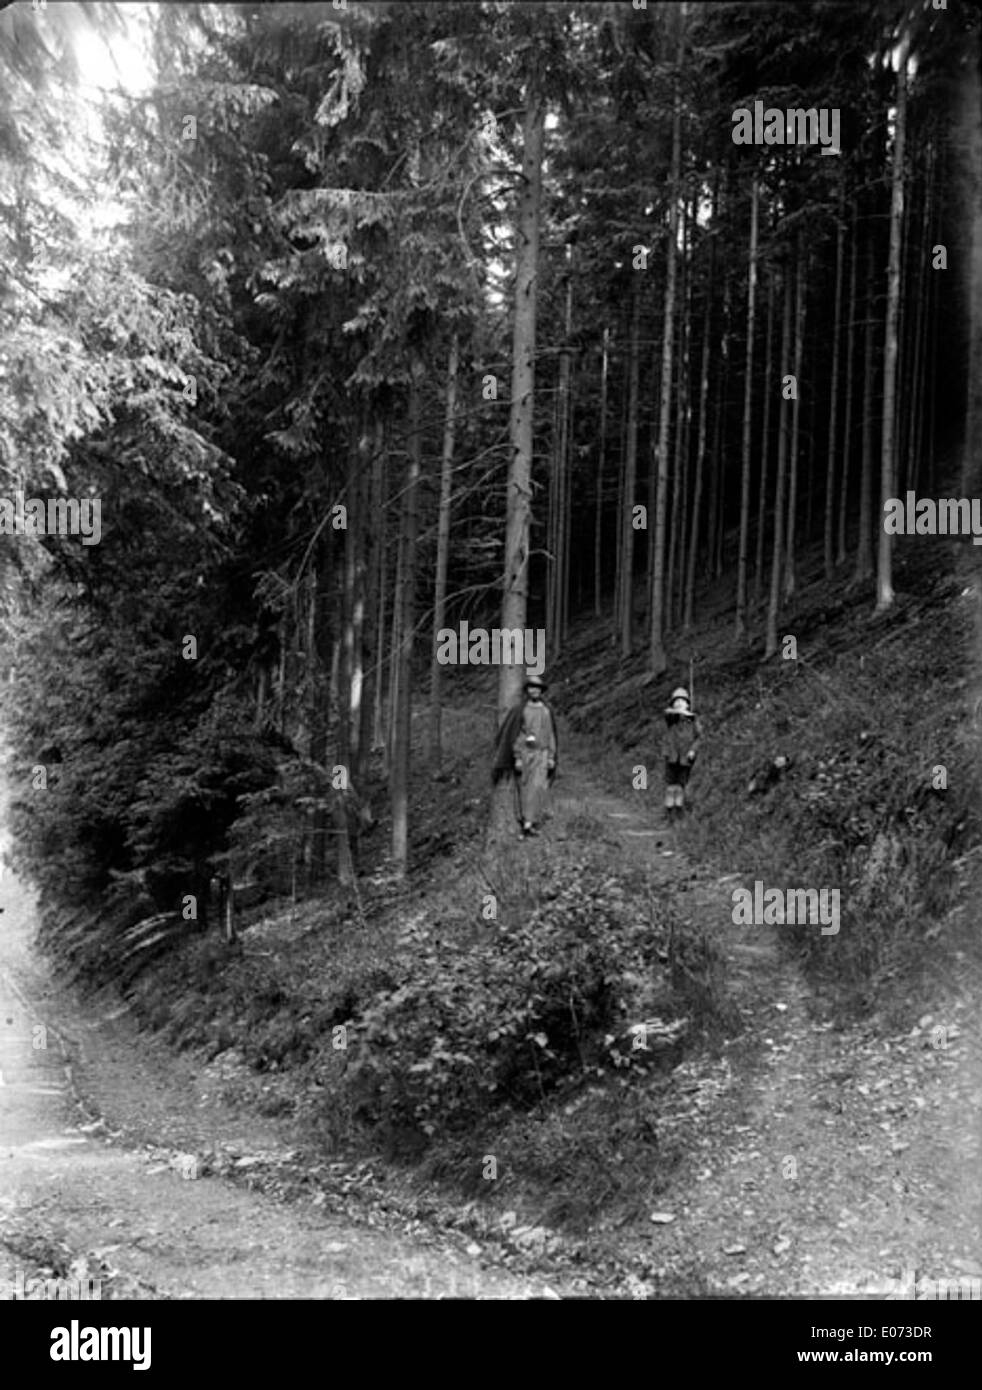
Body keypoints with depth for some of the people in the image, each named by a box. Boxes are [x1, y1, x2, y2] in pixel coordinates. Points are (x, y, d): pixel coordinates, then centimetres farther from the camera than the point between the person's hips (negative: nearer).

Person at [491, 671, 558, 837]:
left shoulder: (547, 711, 8)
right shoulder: (519, 710, -2)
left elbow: (551, 736, 11)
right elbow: (514, 735, -5)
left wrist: (552, 758, 3)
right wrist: (517, 758, -12)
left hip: (541, 755, 2)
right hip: (523, 754, -2)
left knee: (538, 788, -13)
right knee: (524, 790, 2)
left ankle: (531, 824, -13)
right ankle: (523, 824, 12)